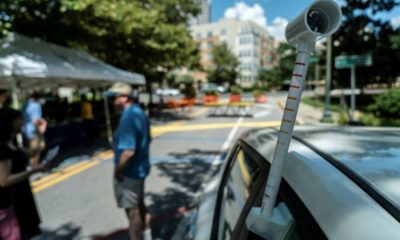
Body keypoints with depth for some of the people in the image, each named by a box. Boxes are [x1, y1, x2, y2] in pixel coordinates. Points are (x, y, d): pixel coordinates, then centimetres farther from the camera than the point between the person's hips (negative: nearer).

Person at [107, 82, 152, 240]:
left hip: (129, 172, -10)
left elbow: (128, 151, -32)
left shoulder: (128, 118, -25)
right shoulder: (139, 113, 5)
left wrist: (117, 170, -17)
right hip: (140, 168, 10)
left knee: (132, 210, 6)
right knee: (140, 204, 24)